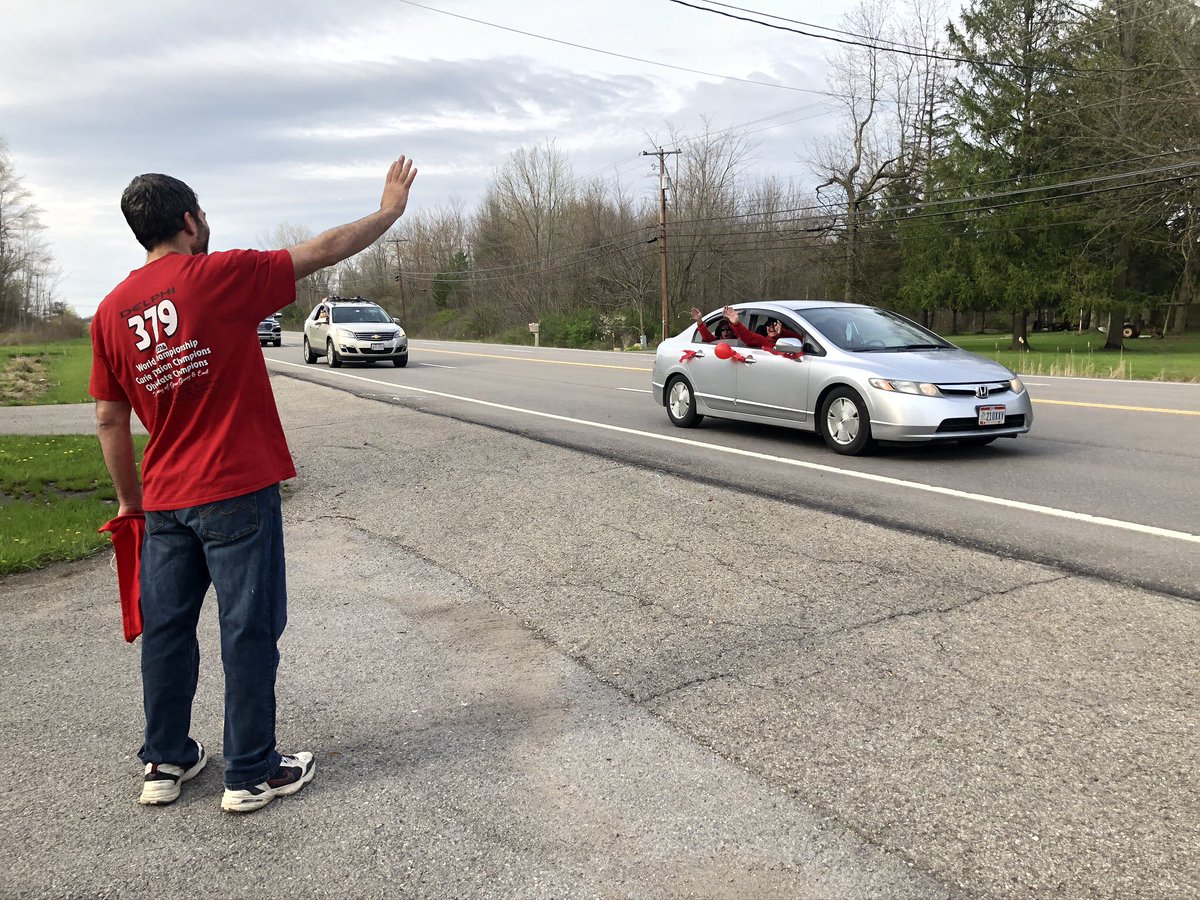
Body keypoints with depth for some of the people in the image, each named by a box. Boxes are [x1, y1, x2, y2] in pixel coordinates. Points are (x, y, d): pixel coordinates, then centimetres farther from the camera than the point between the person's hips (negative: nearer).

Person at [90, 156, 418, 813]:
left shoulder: (112, 310, 6)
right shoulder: (219, 275, -10)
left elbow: (109, 420, 9)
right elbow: (323, 251, -3)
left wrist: (130, 499, 19)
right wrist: (389, 212, 10)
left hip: (164, 501, 6)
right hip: (238, 492, -6)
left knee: (167, 630, 16)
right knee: (248, 630, 4)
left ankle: (165, 763, 28)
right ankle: (251, 774, 14)